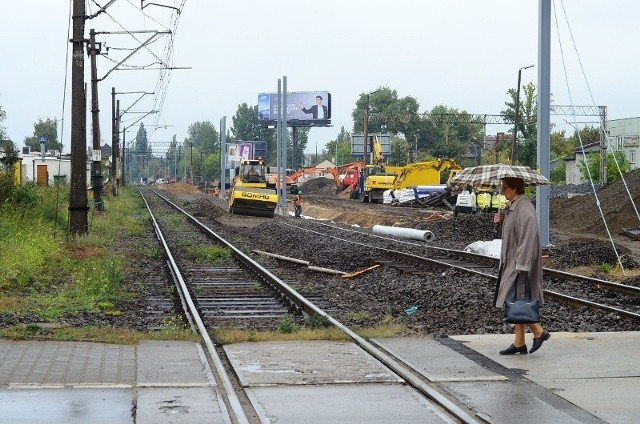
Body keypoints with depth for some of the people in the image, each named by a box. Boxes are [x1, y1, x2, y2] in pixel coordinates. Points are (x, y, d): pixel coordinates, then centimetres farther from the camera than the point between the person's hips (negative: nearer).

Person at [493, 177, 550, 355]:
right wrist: (502, 221, 3)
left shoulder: (524, 209, -20)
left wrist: (521, 265, -25)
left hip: (521, 263, -10)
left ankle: (539, 331, 6)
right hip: (513, 262, 10)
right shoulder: (513, 207, 12)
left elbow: (528, 237, -25)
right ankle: (519, 343, 16)